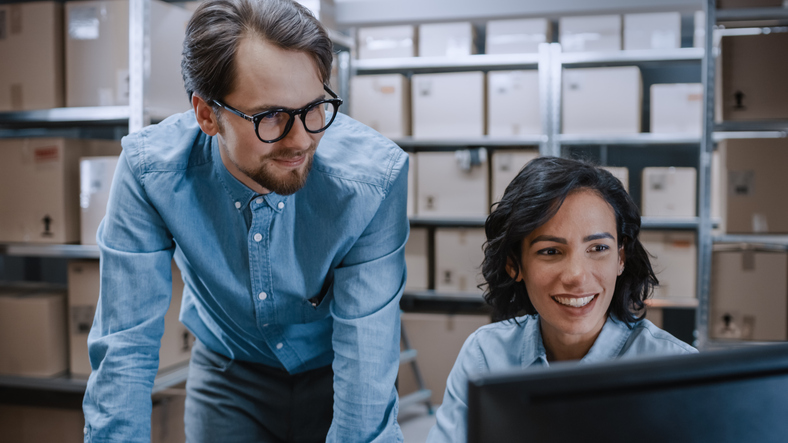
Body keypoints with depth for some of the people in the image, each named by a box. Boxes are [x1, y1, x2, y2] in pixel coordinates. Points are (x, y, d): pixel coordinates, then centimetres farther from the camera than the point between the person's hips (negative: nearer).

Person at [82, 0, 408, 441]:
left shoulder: (374, 177, -31)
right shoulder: (149, 172, -26)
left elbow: (366, 357, -29)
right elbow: (126, 348, -22)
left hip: (333, 373, 0)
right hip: (227, 371, 1)